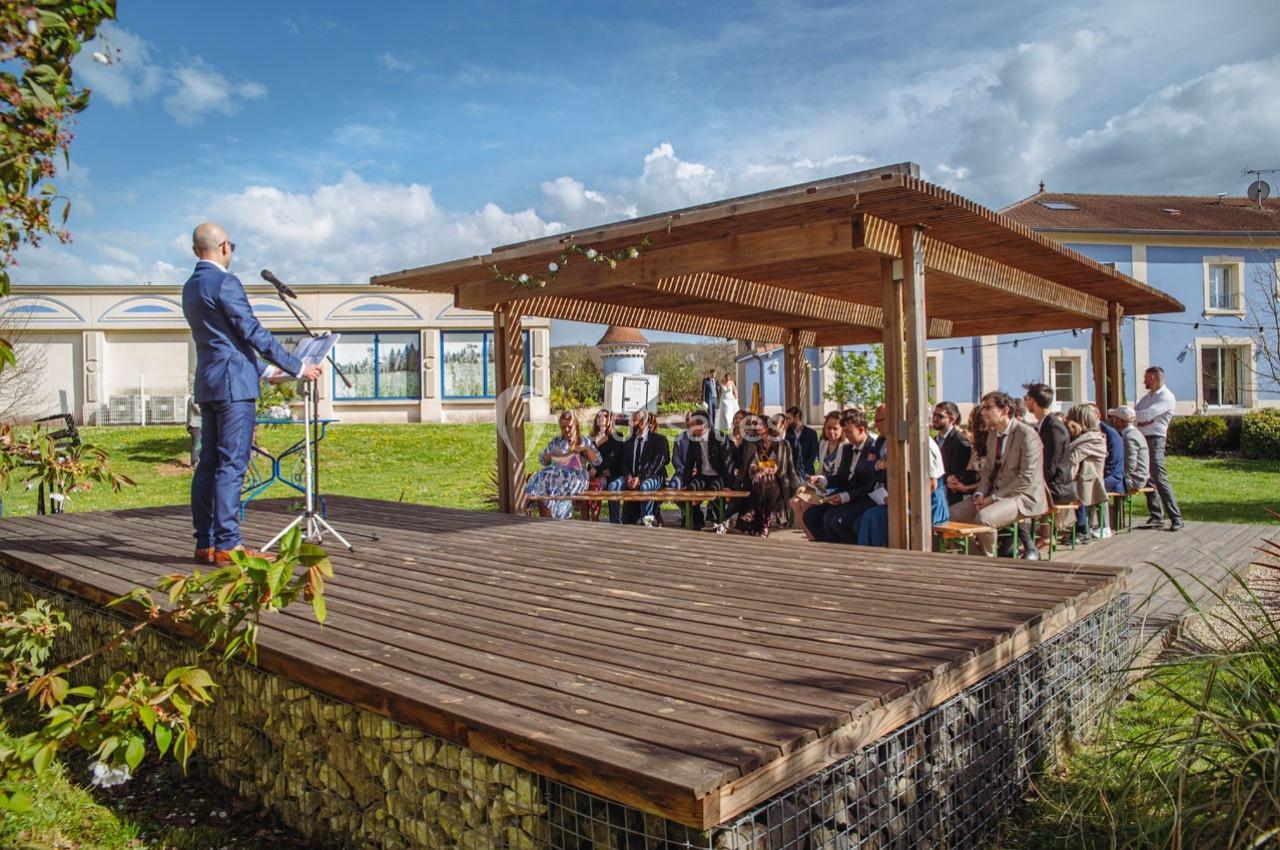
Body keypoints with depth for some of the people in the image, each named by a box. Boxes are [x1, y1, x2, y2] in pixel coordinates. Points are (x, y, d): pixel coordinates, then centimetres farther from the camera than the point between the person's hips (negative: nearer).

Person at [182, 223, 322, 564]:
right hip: (233, 383, -9)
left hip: (207, 385, 9)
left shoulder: (190, 288, 18)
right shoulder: (224, 282, -10)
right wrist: (297, 368, -6)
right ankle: (227, 544, -7)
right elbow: (254, 332, -13)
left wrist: (265, 370, 27)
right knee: (231, 464, -8)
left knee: (209, 463, 9)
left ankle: (206, 543, 13)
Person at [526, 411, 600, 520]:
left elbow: (597, 460, 5)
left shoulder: (584, 442, 16)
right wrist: (551, 455, 1)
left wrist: (585, 448, -9)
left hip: (576, 478, -3)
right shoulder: (555, 441, 22)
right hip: (557, 476, 3)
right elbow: (542, 460, 23)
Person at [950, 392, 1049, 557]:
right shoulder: (992, 434, 13)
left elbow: (1027, 478, -19)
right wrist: (980, 494, 0)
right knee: (953, 513, -7)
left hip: (1022, 496, -8)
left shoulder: (1027, 434, -14)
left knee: (983, 517, -32)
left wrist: (994, 497, -19)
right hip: (995, 493, 8)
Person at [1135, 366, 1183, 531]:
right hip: (1142, 438, 8)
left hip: (1155, 439, -8)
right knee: (1146, 479, 7)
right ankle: (1156, 517, 11)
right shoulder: (1147, 397, 20)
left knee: (1159, 477, -14)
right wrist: (1142, 420, -7)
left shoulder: (1166, 397, -7)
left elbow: (1146, 415, -18)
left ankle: (1176, 518, -11)